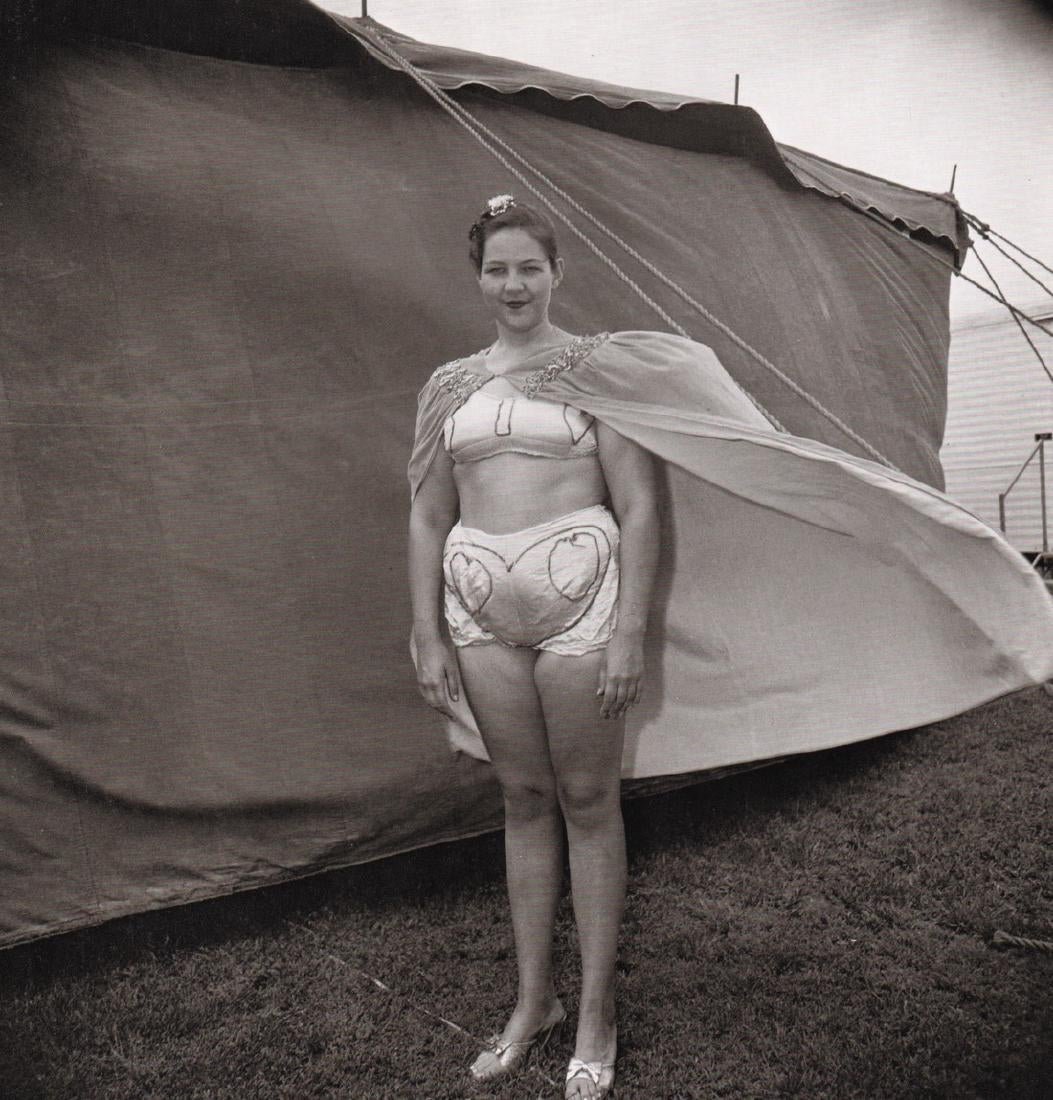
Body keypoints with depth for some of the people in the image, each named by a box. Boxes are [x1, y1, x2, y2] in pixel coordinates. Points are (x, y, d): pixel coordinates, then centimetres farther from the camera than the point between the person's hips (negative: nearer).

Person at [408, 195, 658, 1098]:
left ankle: (597, 1010, 23)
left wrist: (630, 631, -9)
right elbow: (429, 518, 13)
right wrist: (428, 636, 8)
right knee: (523, 797, 13)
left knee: (587, 799, 5)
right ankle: (533, 1000, 29)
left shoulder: (596, 364, 2)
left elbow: (639, 506, -3)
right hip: (482, 603, 4)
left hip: (578, 589, -3)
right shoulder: (452, 383, 12)